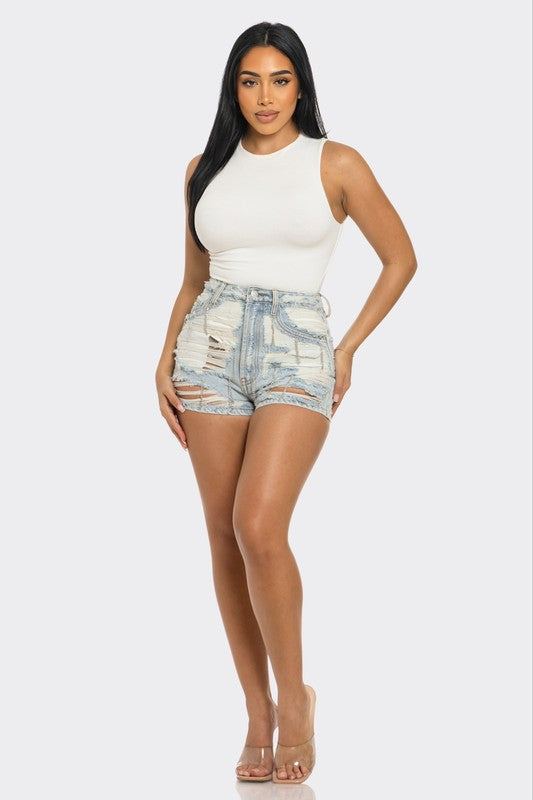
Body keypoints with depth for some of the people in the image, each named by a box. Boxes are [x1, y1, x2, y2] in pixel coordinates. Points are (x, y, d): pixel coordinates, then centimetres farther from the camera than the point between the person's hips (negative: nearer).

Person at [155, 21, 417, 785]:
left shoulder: (337, 163, 1)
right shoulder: (206, 170, 10)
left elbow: (401, 259, 7)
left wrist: (349, 348, 2)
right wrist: (166, 359, 5)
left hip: (297, 354, -4)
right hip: (211, 350, 4)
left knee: (260, 528, -20)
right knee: (224, 537, 2)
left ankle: (294, 694, 1)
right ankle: (258, 712, 14)